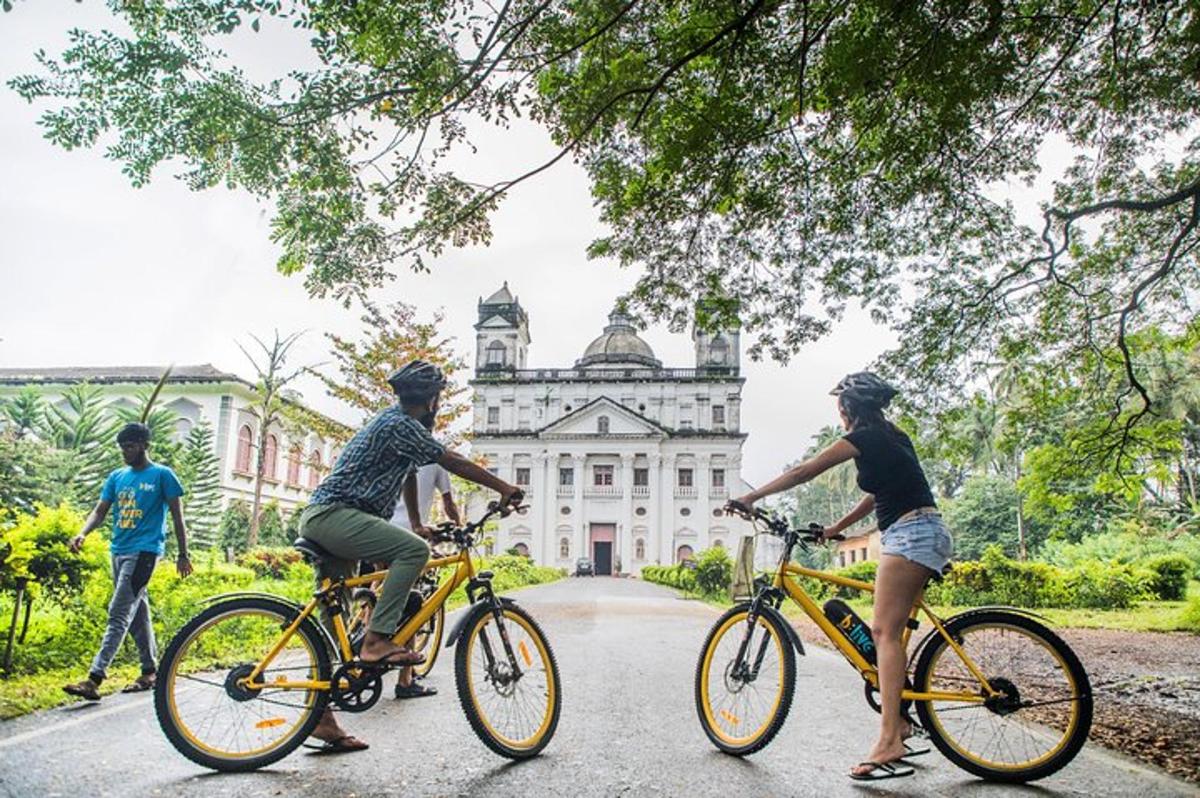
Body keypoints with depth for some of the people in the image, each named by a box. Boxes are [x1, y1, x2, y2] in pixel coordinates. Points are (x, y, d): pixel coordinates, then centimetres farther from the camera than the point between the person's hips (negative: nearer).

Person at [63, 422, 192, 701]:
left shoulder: (162, 475, -3)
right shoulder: (116, 477, 13)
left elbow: (177, 516, -2)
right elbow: (100, 511, 10)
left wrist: (183, 554, -3)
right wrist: (83, 534, -11)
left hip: (144, 551, -7)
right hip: (119, 551, 7)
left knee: (119, 614, -13)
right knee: (137, 614, 13)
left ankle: (94, 678, -18)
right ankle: (150, 672, 23)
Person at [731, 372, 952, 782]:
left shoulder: (865, 437, -7)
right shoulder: (890, 438, 21)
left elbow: (804, 472, -8)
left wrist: (751, 497, -5)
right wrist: (836, 528, 24)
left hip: (910, 533, -10)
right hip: (924, 533, 10)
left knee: (884, 630, -15)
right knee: (884, 630, 11)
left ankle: (888, 743, -21)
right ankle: (899, 725, 16)